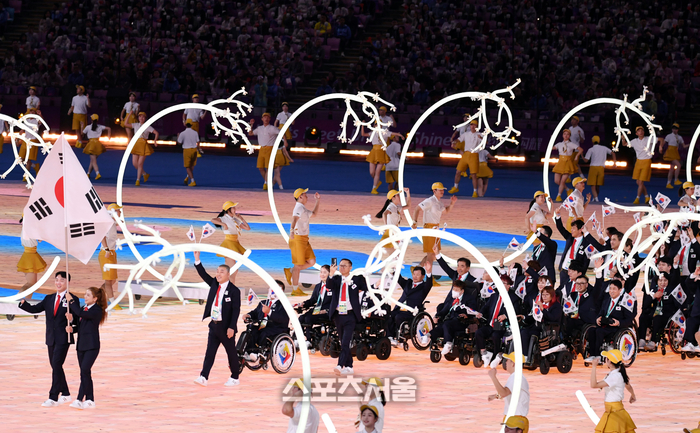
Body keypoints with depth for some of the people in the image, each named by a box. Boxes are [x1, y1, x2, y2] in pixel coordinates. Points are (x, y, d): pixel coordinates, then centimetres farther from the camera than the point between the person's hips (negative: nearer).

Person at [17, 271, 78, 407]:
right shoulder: (49, 299, 14)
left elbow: (77, 320, -7)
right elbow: (34, 309, 7)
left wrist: (71, 319, -30)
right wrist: (23, 303, -11)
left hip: (63, 339, -7)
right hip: (51, 339, 7)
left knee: (56, 365, -14)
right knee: (55, 366, 12)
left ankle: (53, 398, -16)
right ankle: (65, 394, 26)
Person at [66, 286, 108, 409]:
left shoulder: (97, 310, -11)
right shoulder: (84, 309, 13)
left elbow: (80, 313, -24)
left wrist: (71, 301, -16)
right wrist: (70, 327, -4)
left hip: (92, 346, -8)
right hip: (81, 344, 8)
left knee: (85, 370, -18)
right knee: (85, 373, 9)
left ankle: (79, 400, -22)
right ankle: (90, 400, 15)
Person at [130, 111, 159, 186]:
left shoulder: (148, 127, -2)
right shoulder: (135, 125, 9)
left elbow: (156, 133, -3)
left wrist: (155, 141, -19)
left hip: (143, 146, -4)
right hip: (136, 145, 4)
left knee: (140, 164, -6)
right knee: (134, 164, 1)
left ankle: (138, 180, 5)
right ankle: (145, 174, 25)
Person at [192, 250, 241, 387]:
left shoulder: (234, 291, -11)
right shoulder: (214, 284, 8)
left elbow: (236, 310, -13)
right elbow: (203, 275, 5)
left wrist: (231, 327, -19)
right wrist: (197, 260, -7)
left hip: (225, 327, -6)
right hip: (213, 325, 6)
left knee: (231, 353, 6)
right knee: (210, 352, 0)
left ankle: (235, 378, 17)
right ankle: (203, 377, -5)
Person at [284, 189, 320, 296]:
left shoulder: (304, 209, 18)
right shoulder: (299, 208, -14)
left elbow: (314, 214, 37)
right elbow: (294, 219, -33)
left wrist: (317, 201, 31)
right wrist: (292, 230, -52)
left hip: (304, 239, 10)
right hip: (298, 239, -10)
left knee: (311, 261, 7)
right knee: (298, 265, -4)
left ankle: (290, 272, 19)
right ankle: (295, 290, 5)